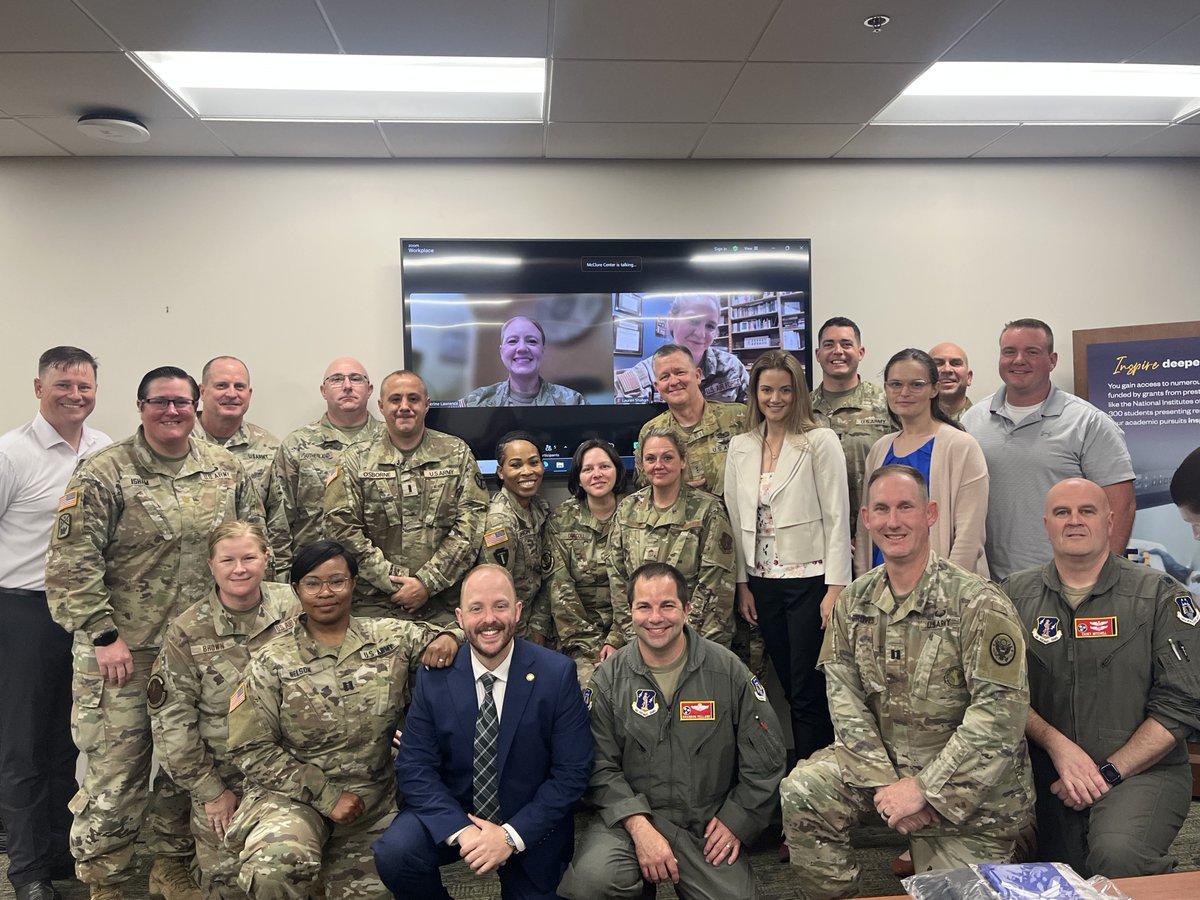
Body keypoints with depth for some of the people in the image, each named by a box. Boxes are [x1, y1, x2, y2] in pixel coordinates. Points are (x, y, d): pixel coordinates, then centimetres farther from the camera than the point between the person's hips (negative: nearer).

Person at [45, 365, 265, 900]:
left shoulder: (227, 471, 4)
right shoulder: (104, 474, -8)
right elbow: (71, 563, -11)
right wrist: (103, 635, -15)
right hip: (124, 651, -4)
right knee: (114, 767, 4)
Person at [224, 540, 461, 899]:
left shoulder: (390, 638, -4)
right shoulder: (272, 662, -8)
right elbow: (252, 749, -8)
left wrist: (446, 638, -22)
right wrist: (326, 796, -14)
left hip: (373, 804, 3)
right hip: (294, 797, -3)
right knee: (276, 866, -32)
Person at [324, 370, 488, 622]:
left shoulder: (457, 454, 4)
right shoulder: (355, 461, 4)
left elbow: (470, 524, -4)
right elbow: (342, 527, -4)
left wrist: (427, 582, -12)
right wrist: (394, 580, -11)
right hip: (374, 604, 0)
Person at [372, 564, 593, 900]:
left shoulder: (557, 674, -16)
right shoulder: (434, 676, -10)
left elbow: (573, 771, -14)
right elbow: (413, 766, -9)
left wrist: (512, 836, -21)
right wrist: (460, 829, -22)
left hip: (529, 827, 0)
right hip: (451, 813, 1)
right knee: (393, 853, -23)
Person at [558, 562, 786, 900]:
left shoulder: (728, 670, -4)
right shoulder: (609, 678, -3)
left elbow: (764, 759, 2)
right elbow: (601, 766, -5)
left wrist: (736, 822, -3)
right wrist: (639, 827, -16)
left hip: (709, 825, 1)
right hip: (631, 818, -1)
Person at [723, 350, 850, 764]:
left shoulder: (820, 442, -5)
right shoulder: (740, 447, 8)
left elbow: (837, 517, -9)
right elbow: (736, 518, 10)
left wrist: (835, 587, -13)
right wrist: (742, 583, 7)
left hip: (809, 579, -4)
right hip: (763, 582, 5)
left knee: (809, 691, -1)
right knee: (789, 687, 13)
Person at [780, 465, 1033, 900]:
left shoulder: (978, 603, -17)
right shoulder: (854, 602, 0)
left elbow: (1000, 713, -22)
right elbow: (844, 696, -3)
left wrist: (923, 789, -21)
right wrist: (884, 781, -15)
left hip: (971, 790, -3)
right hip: (886, 761, 4)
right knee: (800, 794, -17)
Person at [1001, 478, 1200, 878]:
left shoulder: (1161, 595, -2)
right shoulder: (1015, 595, 5)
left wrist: (1109, 773, -10)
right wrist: (1057, 746, -13)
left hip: (1143, 770, -2)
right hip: (1047, 775, 3)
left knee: (1115, 857, -30)